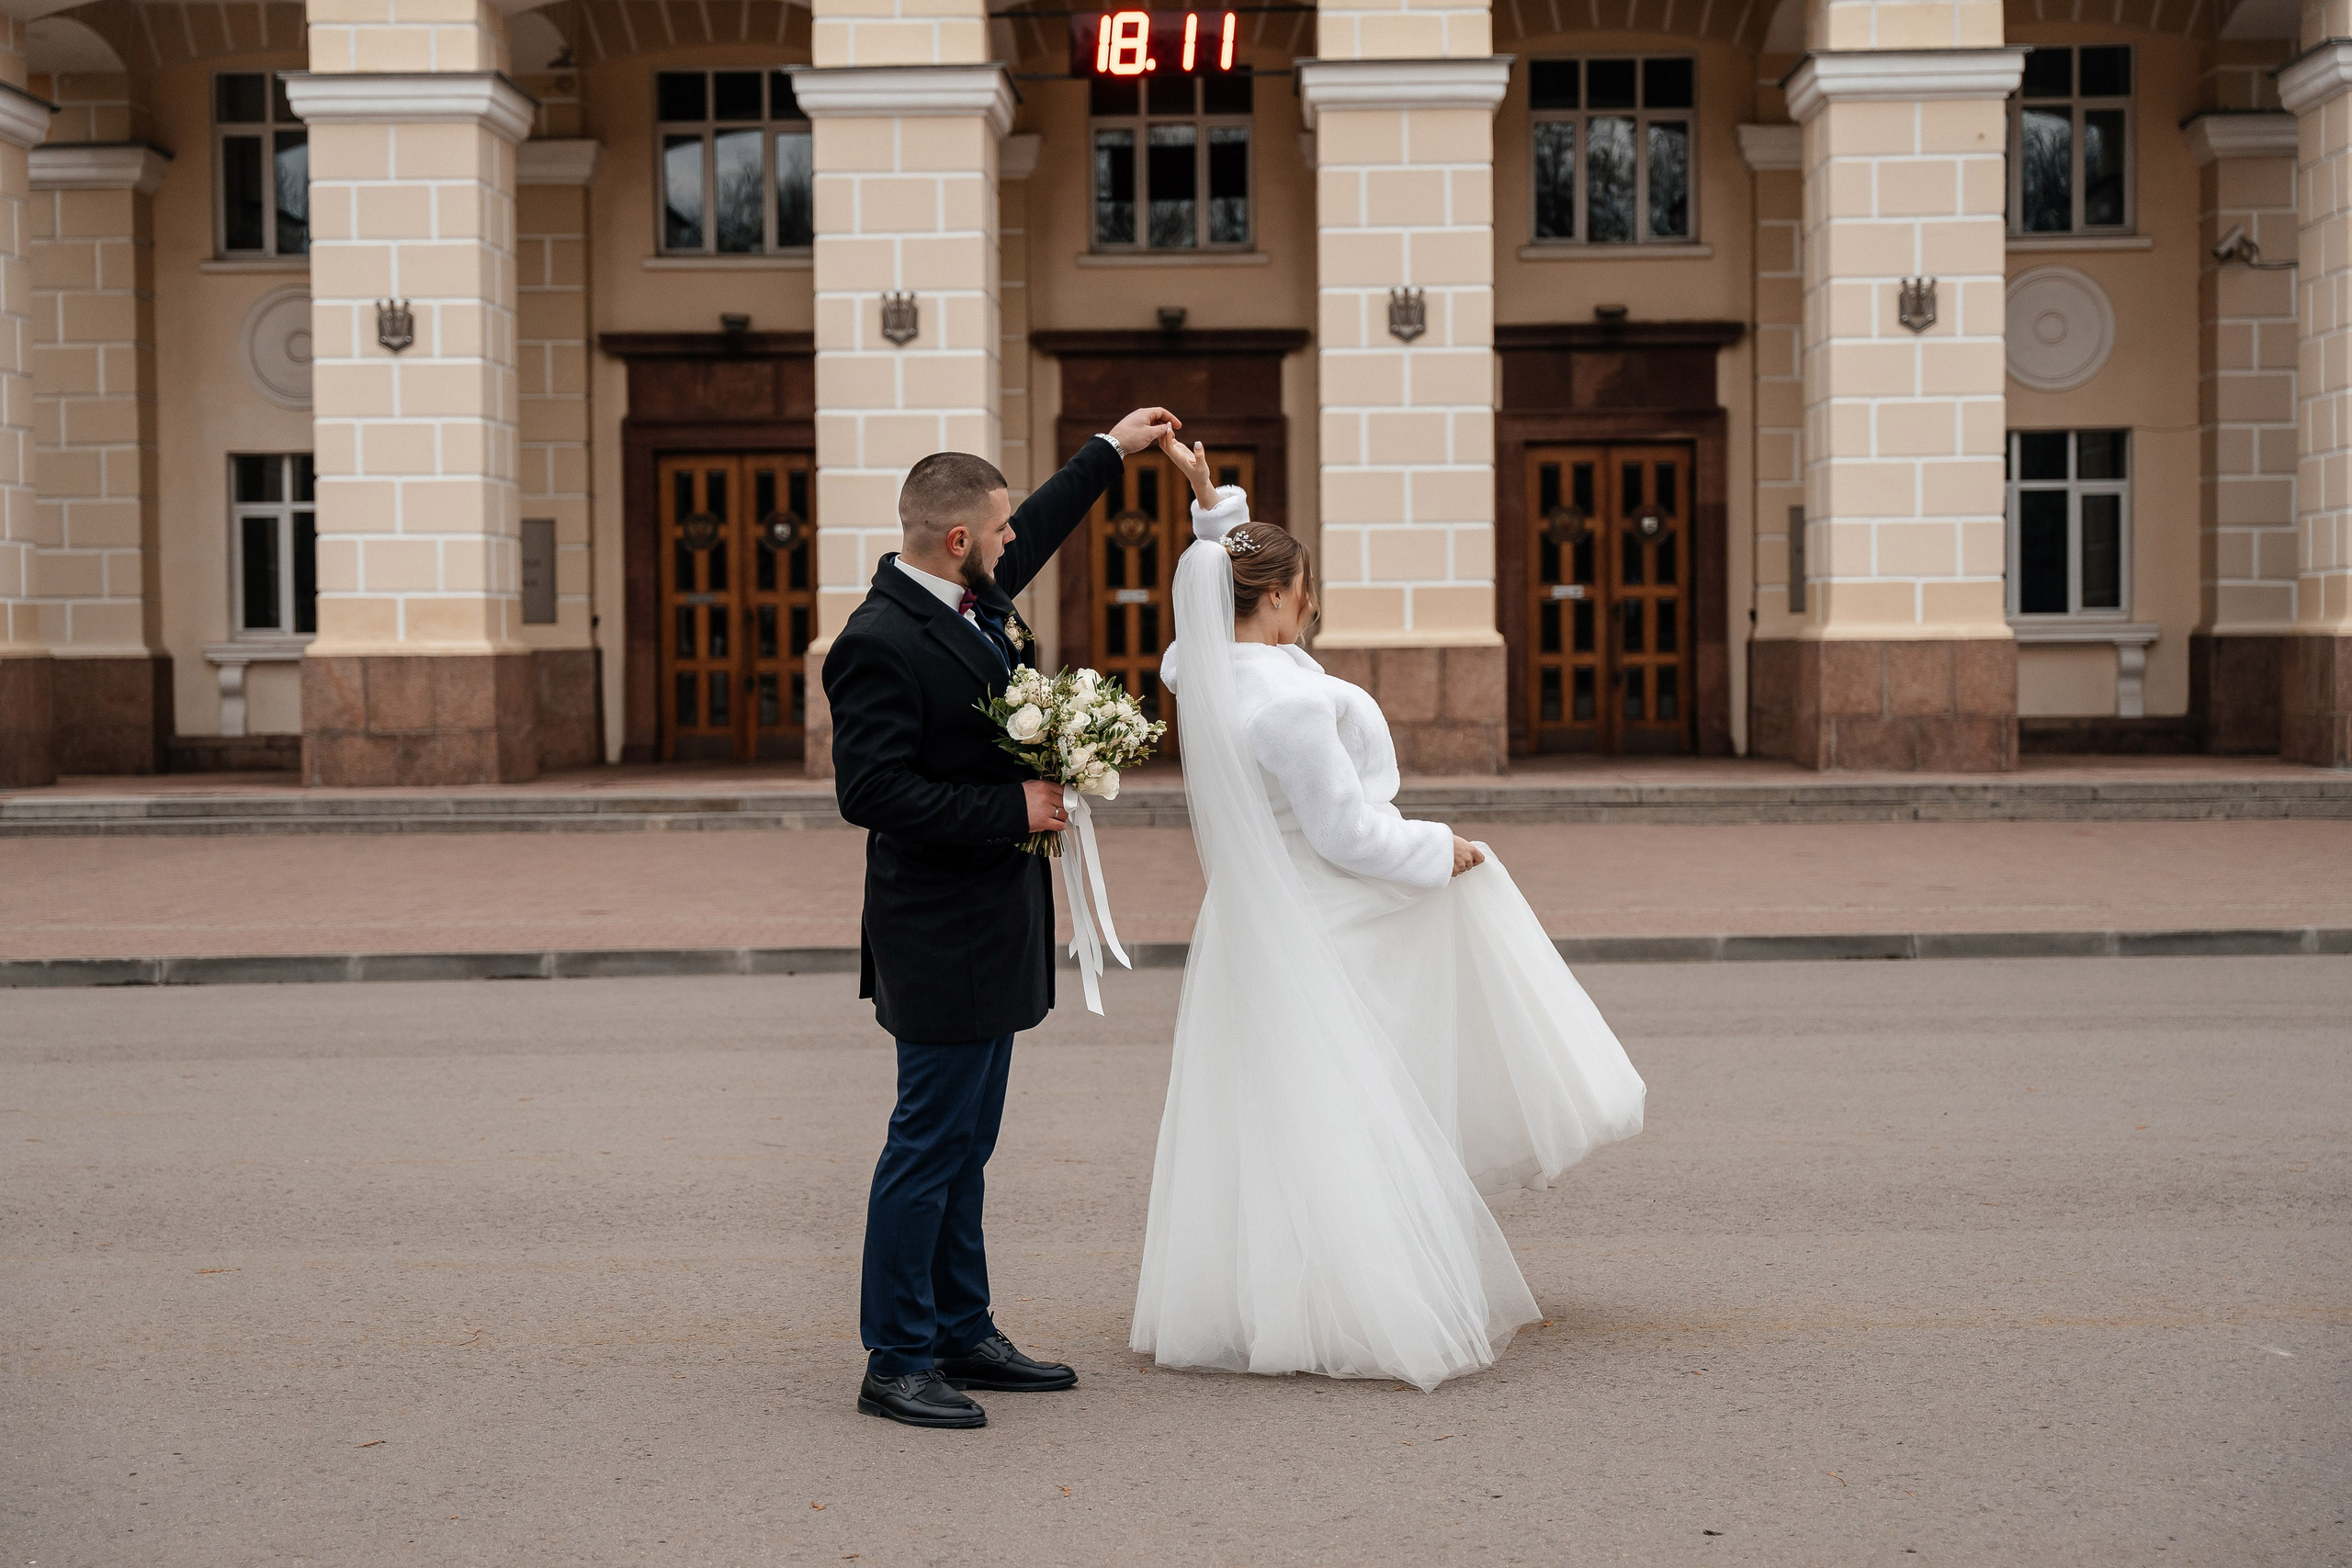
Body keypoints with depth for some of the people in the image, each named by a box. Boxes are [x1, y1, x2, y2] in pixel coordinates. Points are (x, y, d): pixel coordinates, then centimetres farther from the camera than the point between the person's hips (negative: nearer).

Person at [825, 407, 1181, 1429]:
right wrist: (1013, 810, -22)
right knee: (930, 1144, -3)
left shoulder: (971, 595, 8)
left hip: (991, 928, 10)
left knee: (964, 1145, 15)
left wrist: (1108, 451, 36)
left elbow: (1035, 533, 30)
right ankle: (896, 1363, 7)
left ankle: (962, 1335, 25)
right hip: (941, 938, -10)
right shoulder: (881, 643, -20)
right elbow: (871, 792, -25)